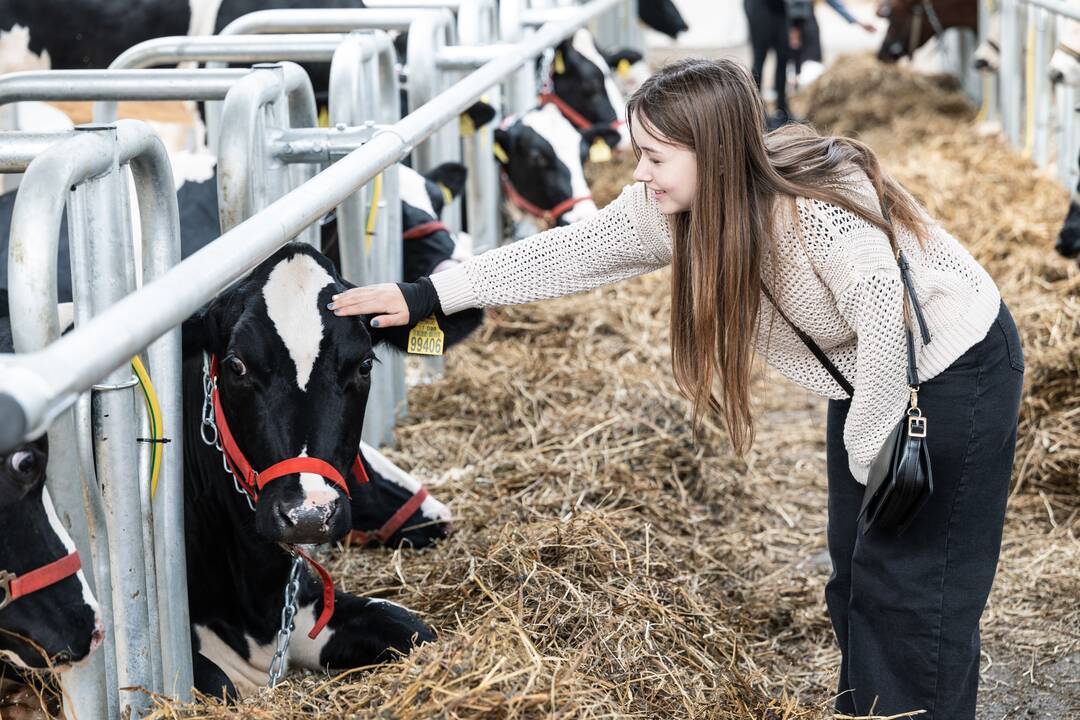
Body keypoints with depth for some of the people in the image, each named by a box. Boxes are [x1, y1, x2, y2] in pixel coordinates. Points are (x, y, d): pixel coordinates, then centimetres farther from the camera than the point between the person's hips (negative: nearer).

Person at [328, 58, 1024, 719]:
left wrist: (869, 456, -25)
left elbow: (887, 321, -35)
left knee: (912, 586, -4)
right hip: (867, 381, 8)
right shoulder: (674, 208, -11)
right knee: (855, 569, 14)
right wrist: (426, 295, -5)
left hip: (956, 368, -8)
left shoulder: (818, 206, -34)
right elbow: (570, 251, -5)